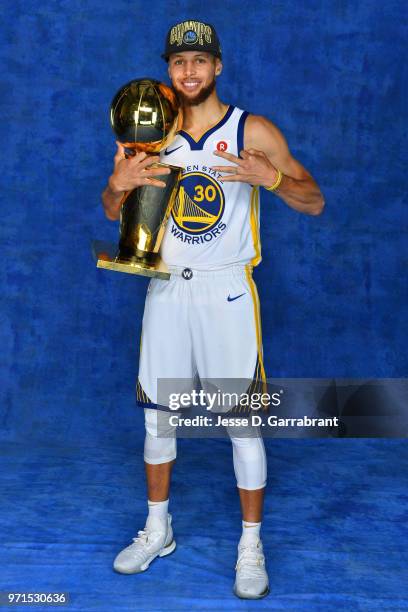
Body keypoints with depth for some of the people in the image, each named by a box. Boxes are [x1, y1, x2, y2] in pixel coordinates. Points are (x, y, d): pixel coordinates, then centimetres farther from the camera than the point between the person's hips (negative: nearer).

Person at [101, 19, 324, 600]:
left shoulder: (254, 132, -5)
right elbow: (114, 212, 10)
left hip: (227, 291, -4)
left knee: (242, 423, 1)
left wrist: (272, 176, -29)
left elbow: (315, 203, -8)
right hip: (167, 289, 4)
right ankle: (158, 529, 31)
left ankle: (252, 542, 20)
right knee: (156, 413, 12)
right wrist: (119, 183, -14)